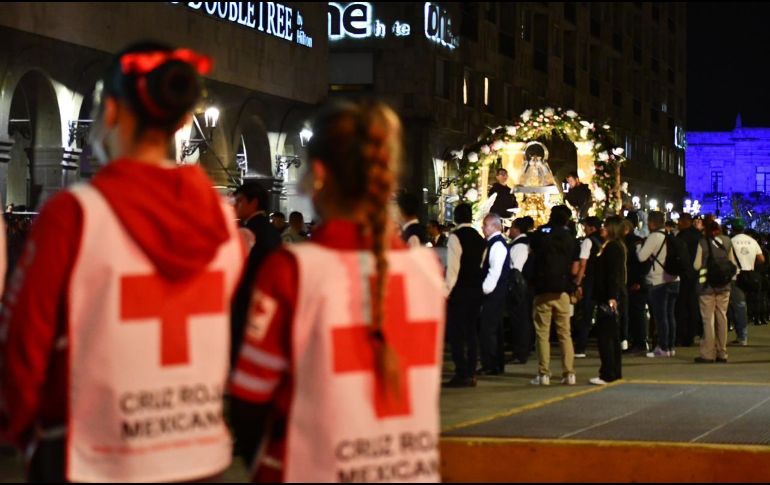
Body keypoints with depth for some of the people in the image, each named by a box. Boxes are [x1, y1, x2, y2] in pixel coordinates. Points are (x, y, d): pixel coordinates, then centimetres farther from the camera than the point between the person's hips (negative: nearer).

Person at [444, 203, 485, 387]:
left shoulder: (455, 237, -11)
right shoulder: (479, 239, 11)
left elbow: (453, 267, -16)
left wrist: (446, 291, -14)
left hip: (459, 290, -7)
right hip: (476, 289, 7)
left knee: (456, 332, -4)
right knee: (471, 331, 10)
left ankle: (461, 375, -6)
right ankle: (471, 375, 11)